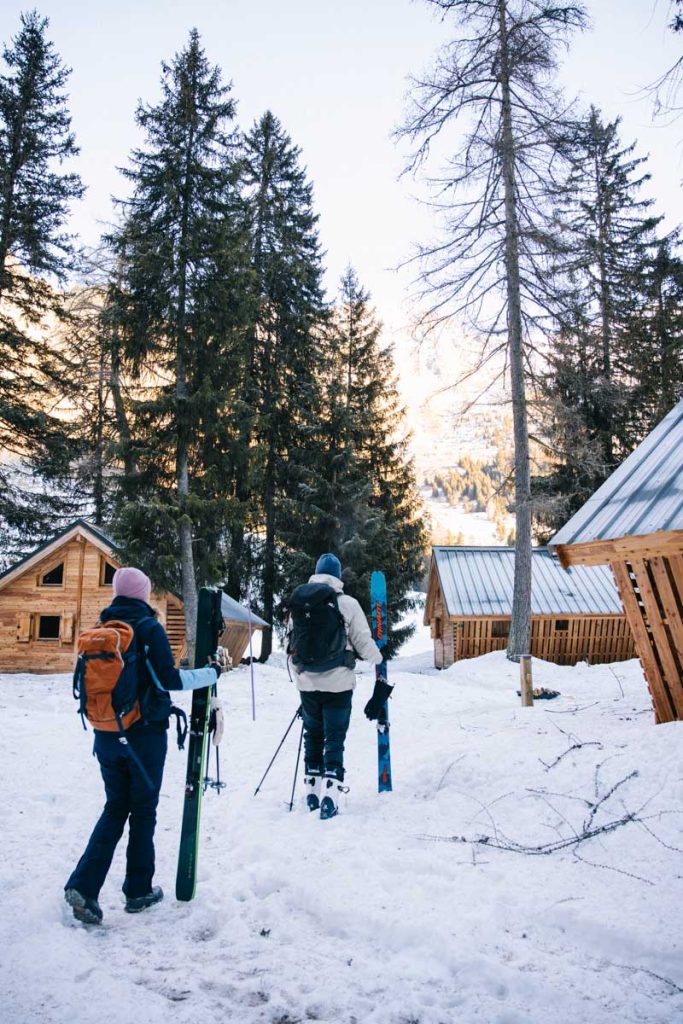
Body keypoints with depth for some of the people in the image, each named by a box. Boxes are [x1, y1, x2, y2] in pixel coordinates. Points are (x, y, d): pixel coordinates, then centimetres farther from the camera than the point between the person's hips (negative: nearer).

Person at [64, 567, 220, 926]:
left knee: (115, 808, 16)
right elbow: (169, 680, -17)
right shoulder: (149, 627, -12)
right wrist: (211, 673, -6)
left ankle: (83, 885, 3)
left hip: (107, 734, 5)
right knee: (143, 810, 10)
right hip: (145, 734, -4)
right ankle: (139, 890, 21)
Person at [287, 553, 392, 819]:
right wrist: (380, 663, 13)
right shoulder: (347, 603, -8)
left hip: (307, 684, 3)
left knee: (313, 736, 18)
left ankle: (312, 791, 24)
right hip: (338, 684, -3)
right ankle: (329, 792, -4)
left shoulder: (298, 603, 3)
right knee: (334, 739, 5)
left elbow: (291, 642, 9)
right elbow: (363, 641, -6)